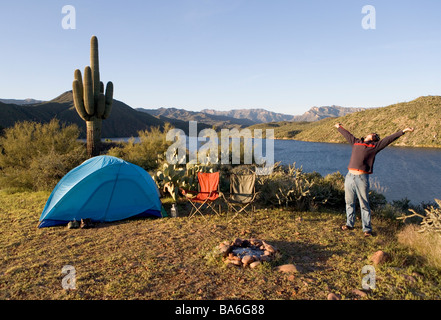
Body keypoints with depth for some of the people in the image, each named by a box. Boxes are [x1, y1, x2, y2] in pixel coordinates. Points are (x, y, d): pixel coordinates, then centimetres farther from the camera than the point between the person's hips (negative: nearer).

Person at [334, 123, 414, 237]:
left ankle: (367, 229, 12)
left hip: (362, 178, -3)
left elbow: (389, 139, 9)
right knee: (349, 202, 12)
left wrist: (403, 131, 7)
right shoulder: (356, 142, 18)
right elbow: (347, 134, 31)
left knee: (364, 205, 1)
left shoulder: (375, 146, 10)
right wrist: (339, 127, 45)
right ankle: (349, 224, 27)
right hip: (349, 176, 3)